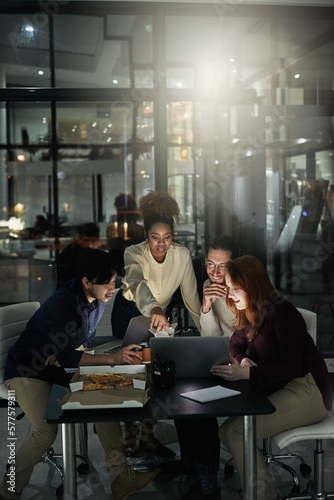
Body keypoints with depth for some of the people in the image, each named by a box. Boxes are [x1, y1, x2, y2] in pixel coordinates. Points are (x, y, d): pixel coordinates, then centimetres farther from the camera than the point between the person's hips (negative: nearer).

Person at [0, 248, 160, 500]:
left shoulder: (98, 298, -2)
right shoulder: (63, 305, -28)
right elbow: (68, 357, -32)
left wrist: (62, 355, -12)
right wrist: (113, 359, -38)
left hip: (59, 367, 7)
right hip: (28, 370, -7)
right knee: (46, 431, -27)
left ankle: (119, 476, -16)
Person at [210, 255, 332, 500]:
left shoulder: (282, 312, -18)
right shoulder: (251, 313, 8)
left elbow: (292, 367, -23)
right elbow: (236, 344, 20)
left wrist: (247, 373, -33)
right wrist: (242, 360, -5)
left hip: (308, 391, -9)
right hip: (277, 389, 9)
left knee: (236, 431, -22)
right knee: (227, 431, -6)